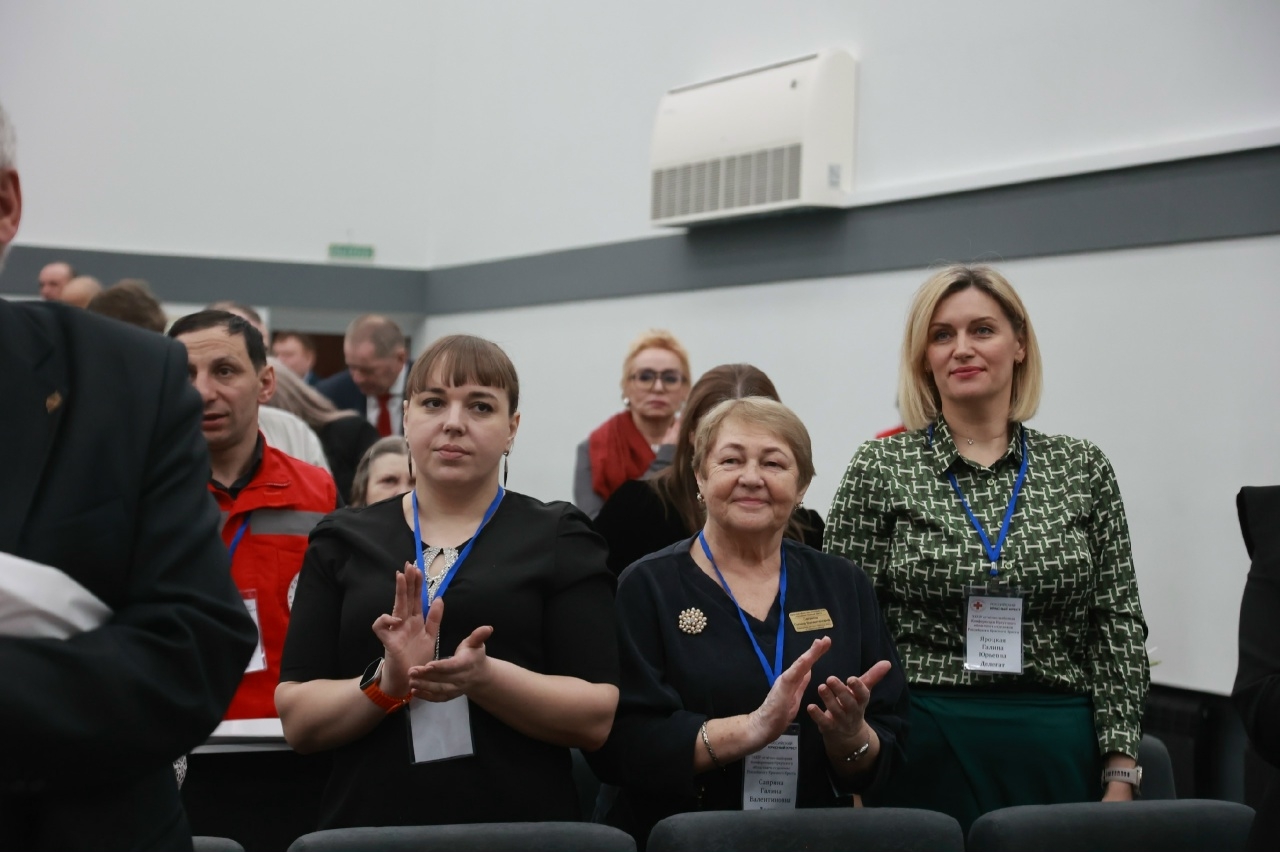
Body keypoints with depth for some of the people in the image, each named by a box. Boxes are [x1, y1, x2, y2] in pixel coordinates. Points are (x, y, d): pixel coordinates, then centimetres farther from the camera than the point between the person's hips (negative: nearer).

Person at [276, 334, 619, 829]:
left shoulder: (559, 541, 1)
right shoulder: (343, 542, 6)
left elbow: (597, 717, -7)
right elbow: (297, 721, 0)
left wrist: (484, 678, -22)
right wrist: (386, 682, -17)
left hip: (520, 825, -1)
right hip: (370, 825, 1)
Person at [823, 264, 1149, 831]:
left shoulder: (1083, 467, 5)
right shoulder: (880, 469, 0)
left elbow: (1118, 624, 5)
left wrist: (1120, 774, -1)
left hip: (1059, 752, 2)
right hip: (925, 756, -1)